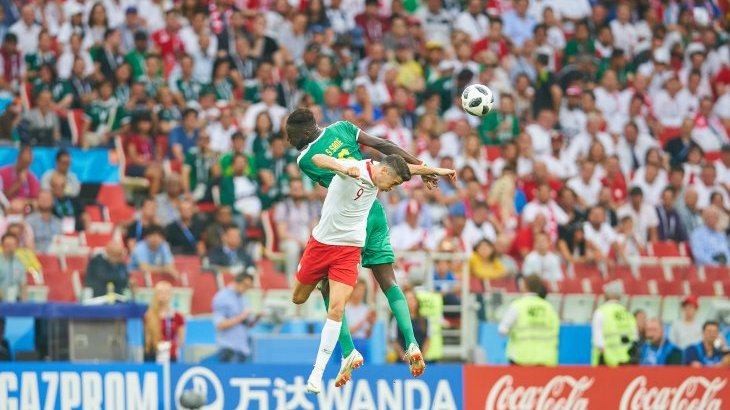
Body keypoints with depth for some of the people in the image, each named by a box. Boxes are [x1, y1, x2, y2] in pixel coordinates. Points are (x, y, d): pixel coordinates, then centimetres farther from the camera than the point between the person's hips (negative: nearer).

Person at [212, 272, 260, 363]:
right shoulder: (221, 298, -6)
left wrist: (257, 317, -1)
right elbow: (220, 325, -13)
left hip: (243, 348, 7)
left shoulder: (245, 298, 15)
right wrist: (241, 317, -15)